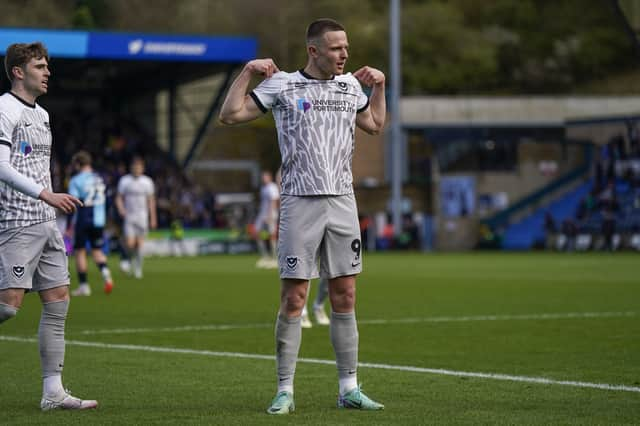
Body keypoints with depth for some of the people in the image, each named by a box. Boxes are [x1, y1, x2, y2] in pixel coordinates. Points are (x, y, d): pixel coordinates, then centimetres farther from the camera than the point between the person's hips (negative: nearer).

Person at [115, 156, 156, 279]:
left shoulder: (147, 181, 4)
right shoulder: (124, 181, 0)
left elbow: (151, 201, 10)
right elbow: (119, 198, 5)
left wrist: (153, 218, 7)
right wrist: (121, 209, -15)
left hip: (142, 217, 1)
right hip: (129, 217, -1)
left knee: (140, 244, -4)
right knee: (129, 244, -12)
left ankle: (138, 269, 8)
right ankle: (132, 257, 20)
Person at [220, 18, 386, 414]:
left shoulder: (350, 85, 12)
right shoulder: (282, 84, -1)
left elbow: (375, 125, 30)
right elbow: (230, 115, -3)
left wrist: (379, 86, 19)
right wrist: (249, 71, -7)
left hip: (343, 202, 4)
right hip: (300, 203, -4)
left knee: (345, 298, 5)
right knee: (293, 300, -5)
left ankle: (349, 388, 11)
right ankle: (285, 391, 2)